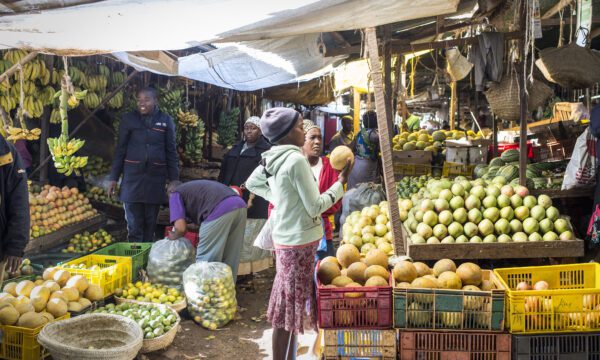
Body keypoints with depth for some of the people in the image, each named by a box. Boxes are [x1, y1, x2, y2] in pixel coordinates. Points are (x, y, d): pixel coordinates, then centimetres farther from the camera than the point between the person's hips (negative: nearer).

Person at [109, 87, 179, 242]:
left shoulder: (165, 121, 5)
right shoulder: (129, 120, 3)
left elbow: (171, 152, 7)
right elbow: (120, 151, 5)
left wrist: (174, 180, 2)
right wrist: (114, 178, 2)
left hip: (156, 177, 1)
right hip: (133, 177, -1)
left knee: (150, 222, 10)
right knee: (134, 224, 0)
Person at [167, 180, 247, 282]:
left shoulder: (175, 194, 17)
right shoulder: (194, 186, 38)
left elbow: (181, 227, 4)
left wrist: (175, 236, 24)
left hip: (220, 210, -8)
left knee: (206, 259, 6)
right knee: (230, 259, 19)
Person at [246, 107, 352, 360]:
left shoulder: (273, 158, 5)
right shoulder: (296, 159, -20)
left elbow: (252, 183, 22)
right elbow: (315, 206, -17)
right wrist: (341, 181, -7)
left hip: (285, 236, 9)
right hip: (299, 241, -9)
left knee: (286, 307, 19)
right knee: (290, 310, 2)